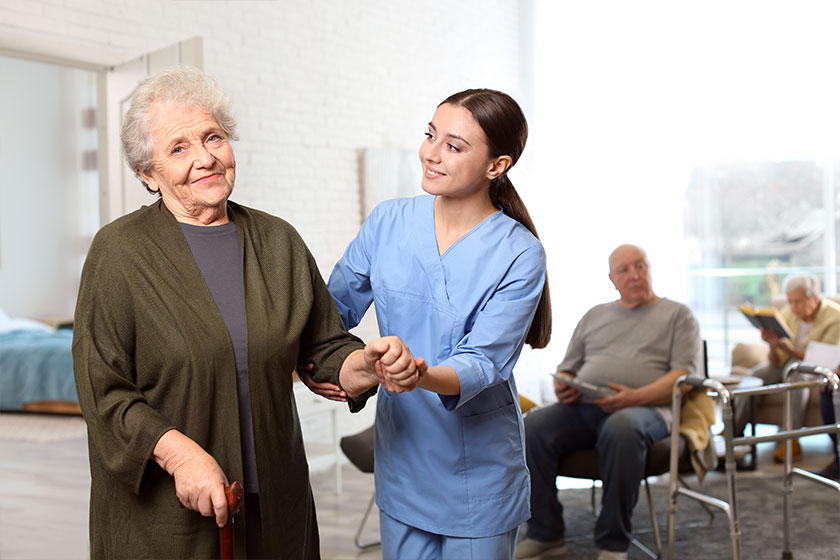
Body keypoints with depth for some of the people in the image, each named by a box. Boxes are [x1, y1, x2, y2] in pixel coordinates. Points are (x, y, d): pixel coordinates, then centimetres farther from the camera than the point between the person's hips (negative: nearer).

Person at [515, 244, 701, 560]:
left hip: (645, 408, -4)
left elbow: (686, 375, 1)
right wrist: (563, 388, 0)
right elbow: (567, 368, 27)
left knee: (621, 429, -40)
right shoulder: (595, 316, 28)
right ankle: (545, 534, -16)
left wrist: (634, 397, -16)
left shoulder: (677, 315, 15)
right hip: (583, 407, 4)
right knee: (533, 427, -26)